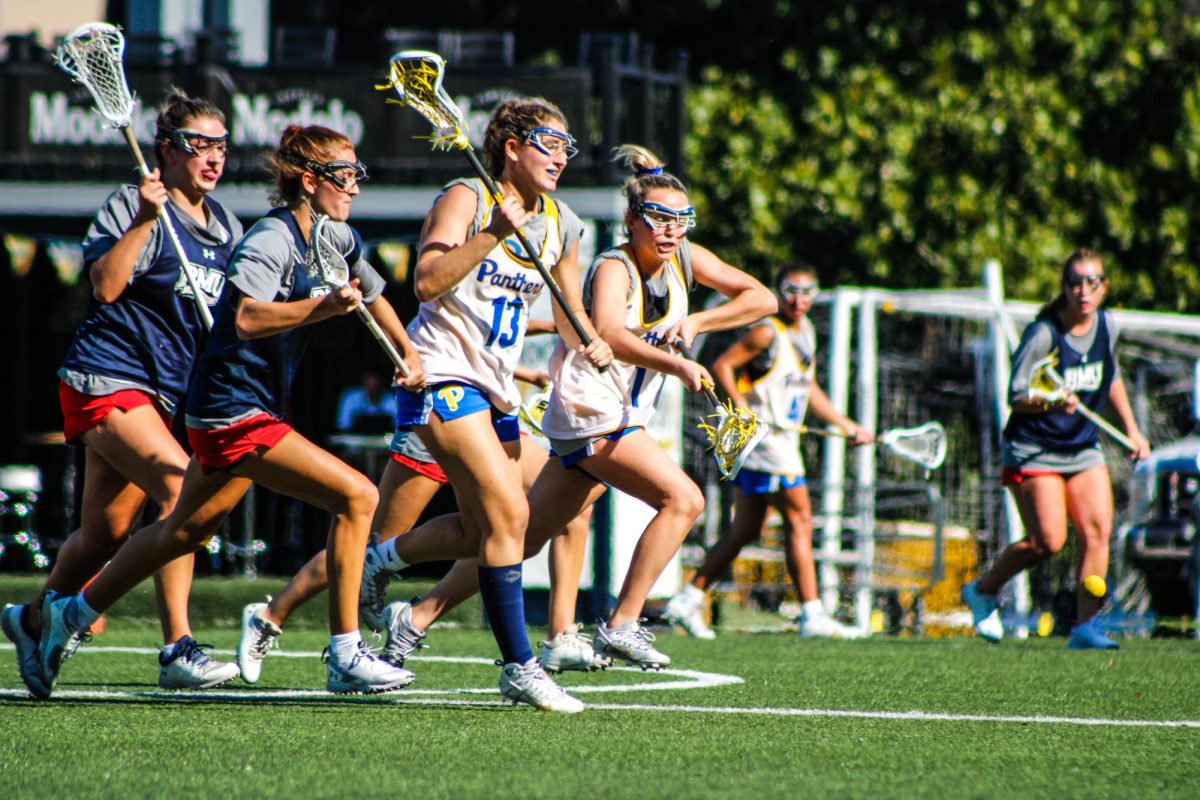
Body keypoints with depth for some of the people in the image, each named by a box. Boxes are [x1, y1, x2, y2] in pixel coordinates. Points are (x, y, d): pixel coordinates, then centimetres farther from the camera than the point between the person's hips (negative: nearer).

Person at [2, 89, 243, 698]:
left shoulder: (225, 226, 13)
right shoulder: (131, 205, -8)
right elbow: (105, 287, -19)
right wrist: (144, 220, -26)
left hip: (163, 395, 8)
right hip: (106, 377, -8)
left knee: (105, 532, 11)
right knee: (181, 486, -25)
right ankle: (177, 650, -26)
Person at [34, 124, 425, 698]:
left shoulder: (336, 238, 9)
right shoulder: (271, 240, -19)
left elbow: (372, 294, 27)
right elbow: (248, 320, -35)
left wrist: (408, 353, 20)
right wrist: (321, 307, -45)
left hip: (240, 411, 10)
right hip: (235, 412, -10)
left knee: (187, 529, 23)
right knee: (356, 495, -17)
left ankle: (70, 613, 36)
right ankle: (346, 659, -13)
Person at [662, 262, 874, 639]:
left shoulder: (805, 331, 17)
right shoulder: (767, 332, -11)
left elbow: (809, 390, 25)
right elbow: (722, 365, -15)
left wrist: (847, 425, 23)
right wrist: (741, 406, -26)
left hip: (782, 440, 9)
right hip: (763, 435, -9)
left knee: (745, 531, 10)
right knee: (799, 520, -9)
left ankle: (688, 600, 14)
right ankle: (812, 615, -8)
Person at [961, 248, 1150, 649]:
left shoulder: (1107, 326, 2)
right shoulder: (1043, 333, -17)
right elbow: (1016, 397, -17)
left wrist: (1132, 429, 20)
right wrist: (1053, 403, -36)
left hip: (1083, 449, 6)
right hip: (1034, 449, -6)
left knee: (1097, 530, -11)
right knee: (1048, 541, -13)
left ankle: (1084, 627, -7)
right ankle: (983, 591, 11)